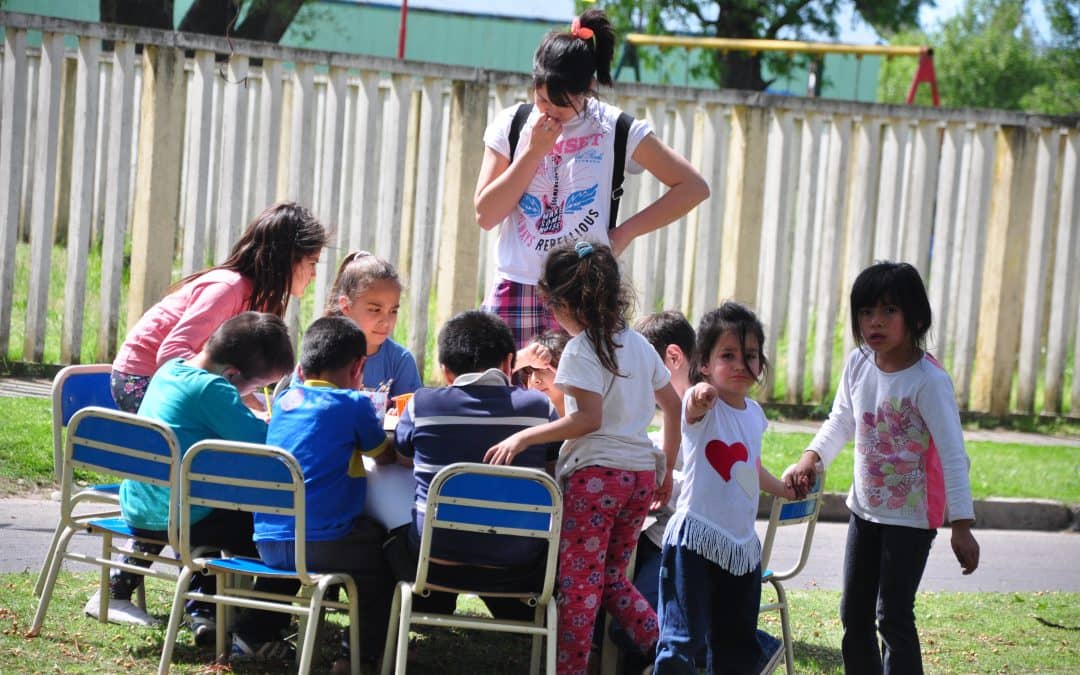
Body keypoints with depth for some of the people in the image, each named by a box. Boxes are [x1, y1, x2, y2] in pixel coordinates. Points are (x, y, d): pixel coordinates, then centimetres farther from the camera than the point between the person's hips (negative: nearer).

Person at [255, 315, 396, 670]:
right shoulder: (353, 404, -7)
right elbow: (386, 455, 8)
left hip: (268, 543, 7)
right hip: (321, 545, -7)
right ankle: (365, 651, 19)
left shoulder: (286, 399, 11)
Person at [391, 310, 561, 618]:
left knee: (396, 538, 32)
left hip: (434, 564, 0)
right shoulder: (538, 406, -5)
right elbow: (557, 461, 11)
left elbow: (400, 454, 14)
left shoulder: (421, 404, -5)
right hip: (514, 568, 0)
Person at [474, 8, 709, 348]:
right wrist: (534, 152, -7)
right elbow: (485, 214, -1)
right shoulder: (512, 126, 4)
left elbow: (693, 187, 2)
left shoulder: (618, 131, 0)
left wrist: (626, 231, -2)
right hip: (515, 292, 2)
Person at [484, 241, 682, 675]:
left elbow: (588, 419, -21)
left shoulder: (580, 350, -10)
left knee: (577, 581, -2)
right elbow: (673, 406, 18)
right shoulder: (638, 344, 12)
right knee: (611, 576, 18)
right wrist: (667, 470, 25)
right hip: (641, 474, 8)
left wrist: (523, 437, -20)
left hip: (595, 473, -7)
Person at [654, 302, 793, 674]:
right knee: (682, 639, -12)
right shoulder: (704, 406, -12)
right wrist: (701, 394, -63)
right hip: (695, 538, -7)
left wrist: (784, 489, 45)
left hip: (742, 543, 7)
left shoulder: (754, 413, 10)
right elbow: (693, 408, -39)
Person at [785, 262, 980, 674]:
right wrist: (811, 459, -4)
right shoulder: (858, 364, -3)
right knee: (854, 614, 13)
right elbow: (841, 422, 13)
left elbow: (953, 454, -22)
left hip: (911, 516, -7)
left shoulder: (929, 381, -21)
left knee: (893, 617, -8)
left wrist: (962, 526, -26)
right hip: (865, 508, 7)